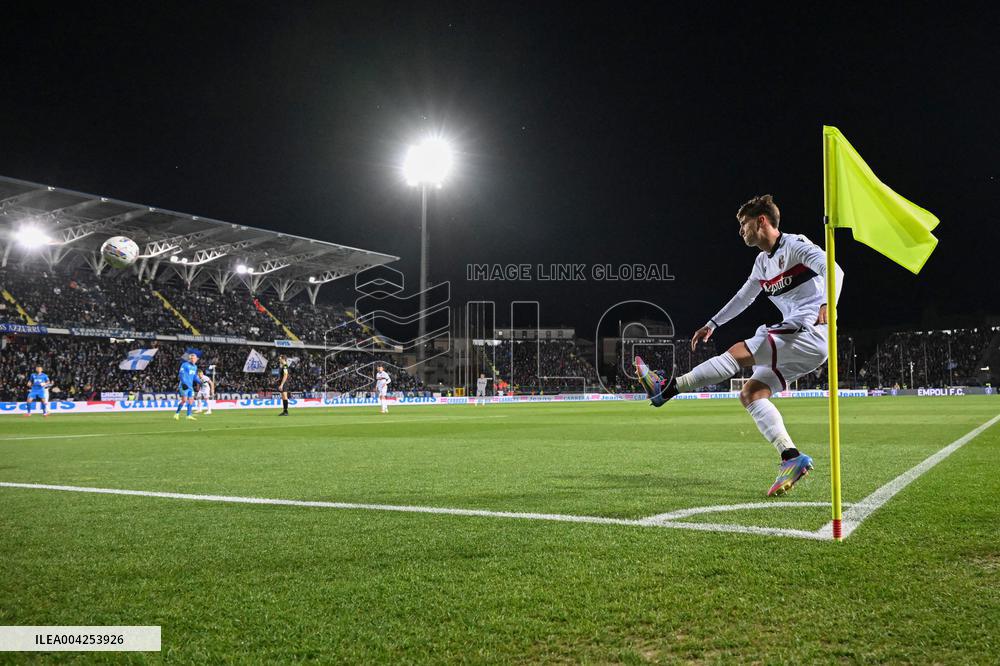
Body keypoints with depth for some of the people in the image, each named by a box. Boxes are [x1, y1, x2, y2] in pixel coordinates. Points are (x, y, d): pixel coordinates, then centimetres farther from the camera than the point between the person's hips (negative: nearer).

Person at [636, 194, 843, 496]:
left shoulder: (795, 245, -7)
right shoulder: (762, 262, 21)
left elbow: (834, 270, -21)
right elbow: (743, 297, 33)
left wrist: (825, 305, -39)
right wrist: (712, 324, 34)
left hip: (810, 334, -9)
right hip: (798, 340, 9)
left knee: (738, 352, -18)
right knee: (751, 393, -2)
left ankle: (667, 388, -12)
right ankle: (791, 458, -11)